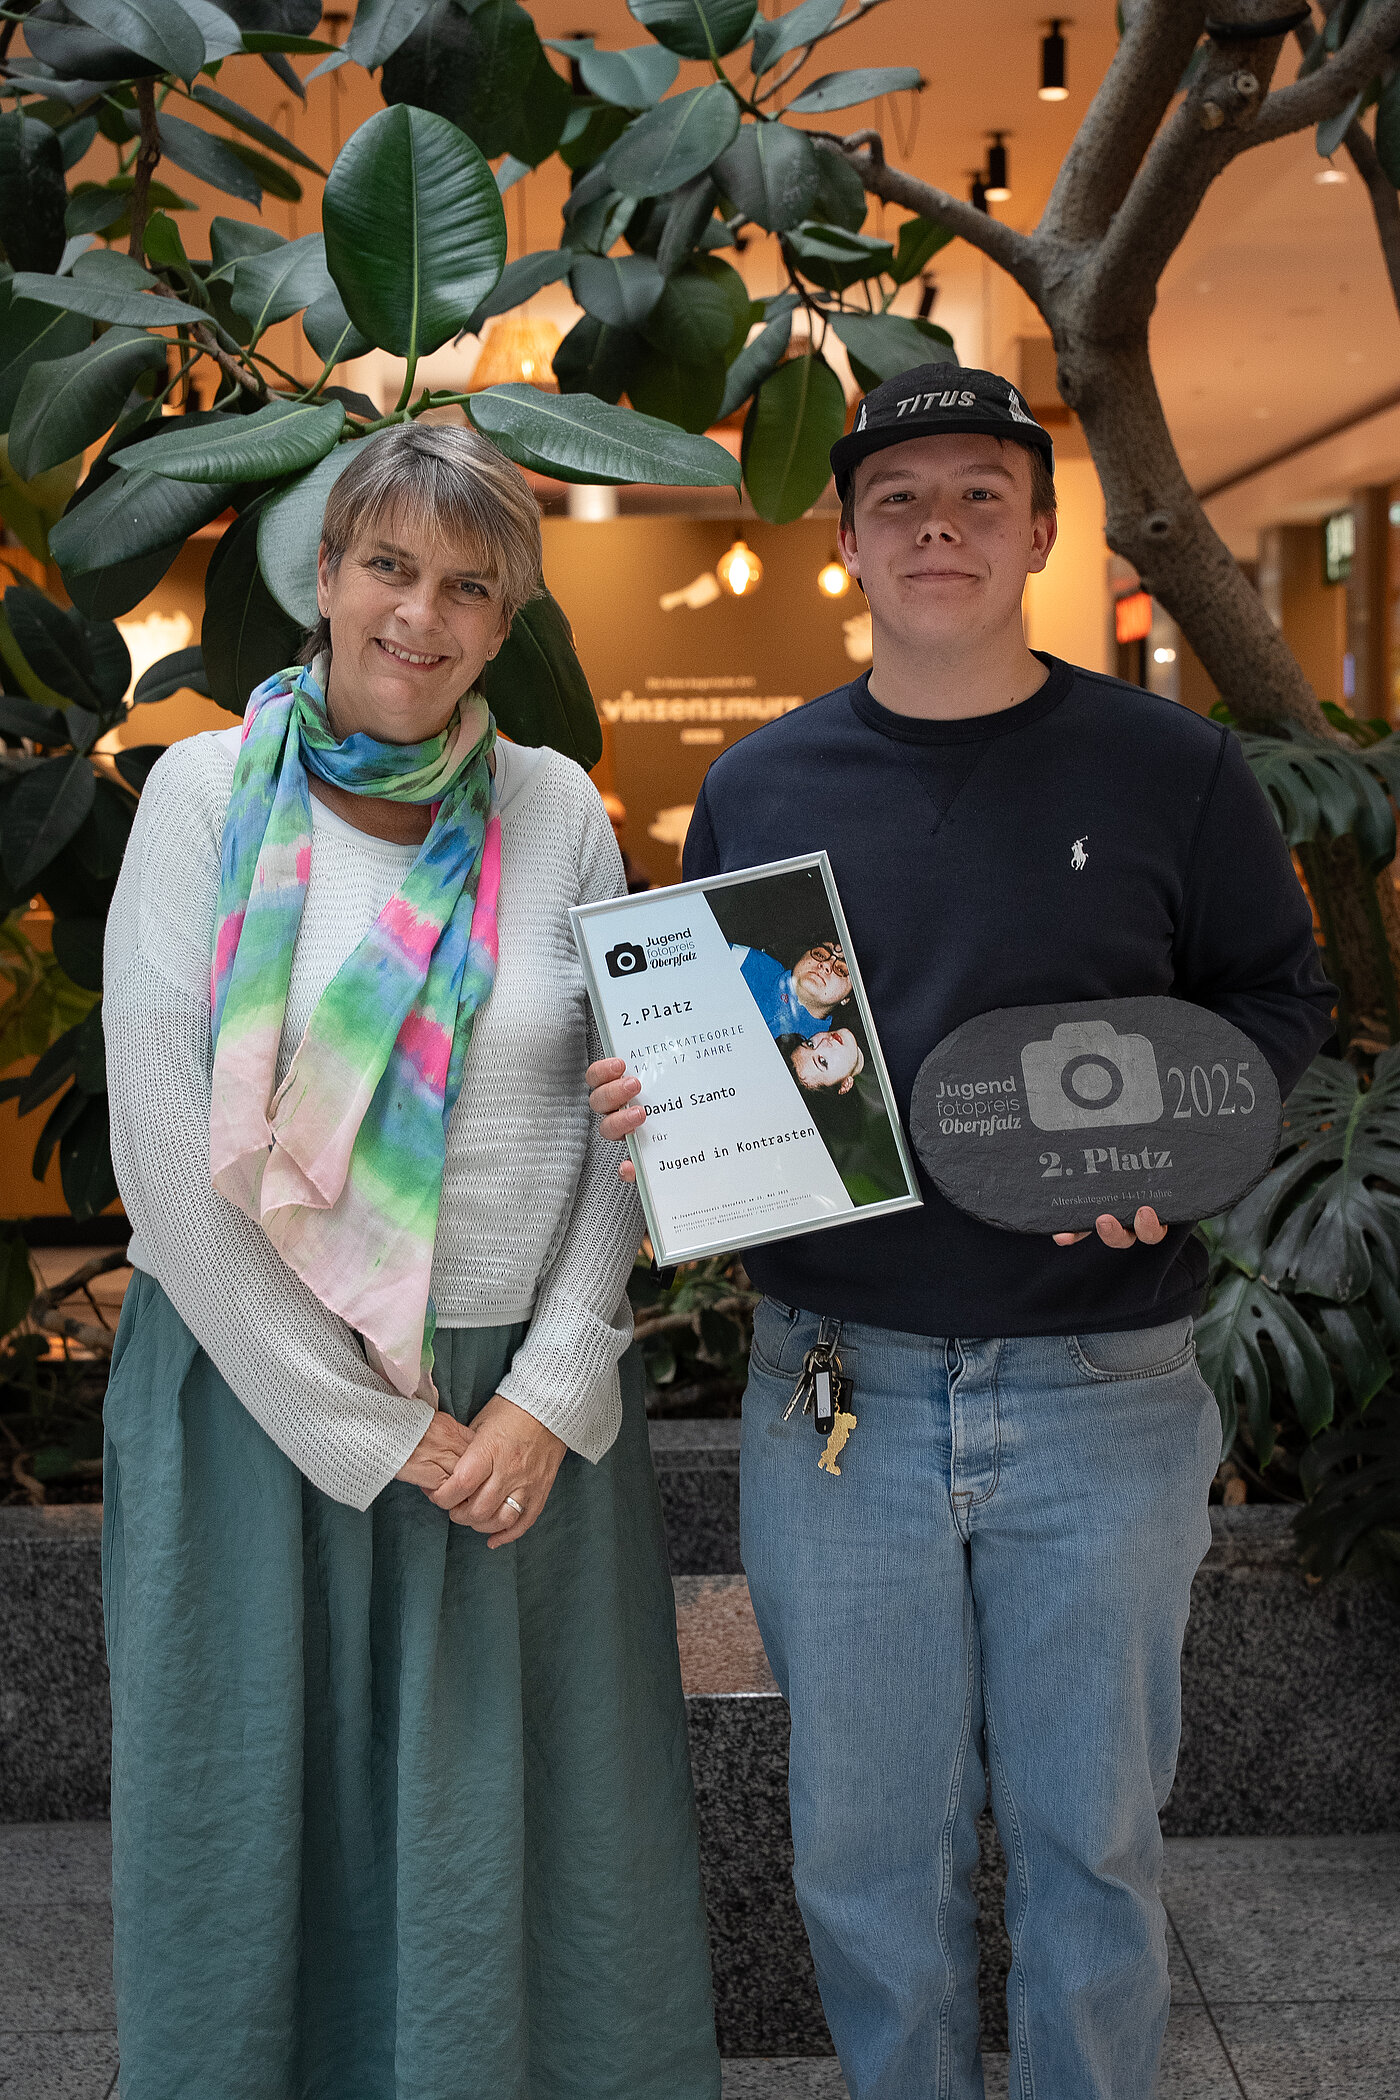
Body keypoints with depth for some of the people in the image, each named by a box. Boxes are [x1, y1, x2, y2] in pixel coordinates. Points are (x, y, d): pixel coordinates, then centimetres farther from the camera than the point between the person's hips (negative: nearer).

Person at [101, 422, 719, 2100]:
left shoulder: (555, 809, 4)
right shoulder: (209, 793, -3)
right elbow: (167, 1154, -9)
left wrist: (553, 1390, -8)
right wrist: (369, 1424, -10)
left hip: (523, 1406, 2)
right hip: (256, 1389, -1)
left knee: (522, 1823, 10)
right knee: (266, 1810, 11)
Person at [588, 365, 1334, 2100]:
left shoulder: (1169, 769, 0)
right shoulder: (757, 787, 6)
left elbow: (1279, 995, 7)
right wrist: (646, 1100, -9)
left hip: (1101, 1390, -1)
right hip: (836, 1385, 2)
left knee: (1088, 1830, 14)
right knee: (865, 1841, 14)